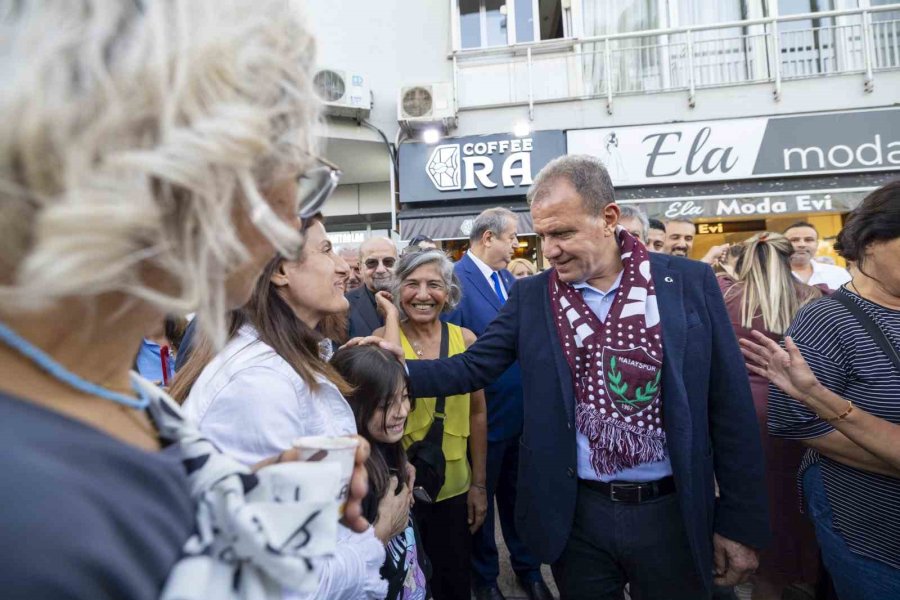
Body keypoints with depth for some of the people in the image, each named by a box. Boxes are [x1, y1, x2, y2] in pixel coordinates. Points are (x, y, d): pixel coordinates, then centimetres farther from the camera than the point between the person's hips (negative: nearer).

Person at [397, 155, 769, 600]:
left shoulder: (691, 283, -7)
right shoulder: (530, 296, -3)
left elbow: (729, 407, -3)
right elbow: (471, 368, -5)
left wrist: (741, 522, 0)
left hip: (672, 512, 0)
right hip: (576, 515, 1)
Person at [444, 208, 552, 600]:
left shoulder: (509, 278, 8)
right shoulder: (455, 278, -17)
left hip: (522, 409, 7)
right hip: (483, 413, -6)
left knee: (518, 495, 23)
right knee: (480, 498, 16)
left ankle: (527, 567, 43)